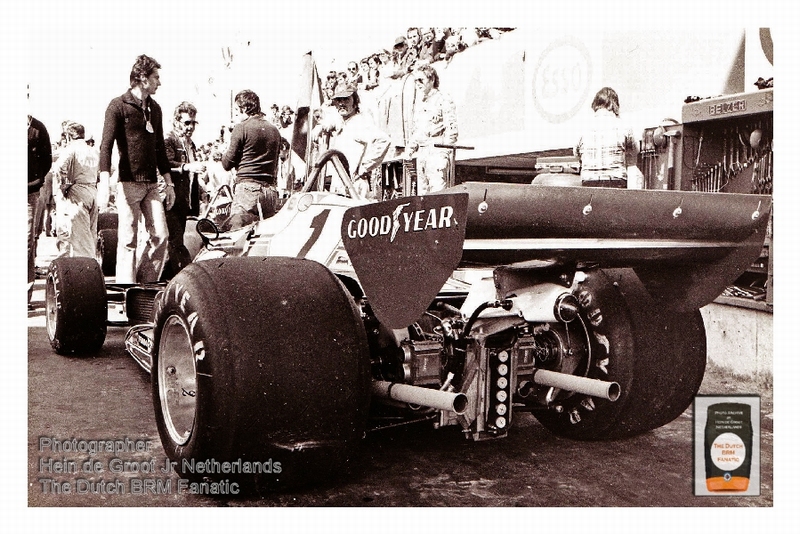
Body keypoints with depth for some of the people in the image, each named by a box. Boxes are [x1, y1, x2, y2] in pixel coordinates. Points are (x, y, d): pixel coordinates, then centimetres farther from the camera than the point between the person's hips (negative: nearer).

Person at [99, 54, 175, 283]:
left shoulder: (155, 108, 15)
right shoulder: (118, 105, -4)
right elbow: (106, 144, -11)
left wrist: (168, 182, 19)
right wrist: (105, 182, -22)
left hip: (152, 184, 6)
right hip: (128, 182, -6)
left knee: (160, 235, 1)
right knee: (128, 239, -1)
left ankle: (145, 282, 15)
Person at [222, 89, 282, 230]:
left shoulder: (241, 128, -5)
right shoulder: (275, 131, 14)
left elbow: (227, 164, 0)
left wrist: (226, 151, 17)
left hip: (247, 188, -6)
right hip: (270, 191, 6)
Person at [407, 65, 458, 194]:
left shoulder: (444, 100, -3)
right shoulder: (420, 104, 20)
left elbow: (452, 129, -9)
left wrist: (444, 152, -17)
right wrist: (410, 148, 13)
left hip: (437, 153, -7)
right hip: (421, 153, 8)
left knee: (437, 192, -13)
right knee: (421, 191, 6)